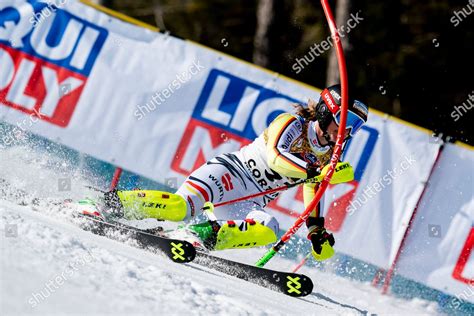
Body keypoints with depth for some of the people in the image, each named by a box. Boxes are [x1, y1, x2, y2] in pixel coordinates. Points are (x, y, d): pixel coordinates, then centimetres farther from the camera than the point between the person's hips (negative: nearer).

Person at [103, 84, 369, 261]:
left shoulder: (326, 156, 15)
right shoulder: (291, 123, -6)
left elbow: (312, 194, 26)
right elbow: (275, 157, -24)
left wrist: (318, 232, 17)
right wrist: (312, 171, -34)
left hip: (250, 204, 6)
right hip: (230, 171, -6)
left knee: (268, 231, -29)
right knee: (181, 206, -30)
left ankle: (206, 234, -25)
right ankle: (111, 202, -16)